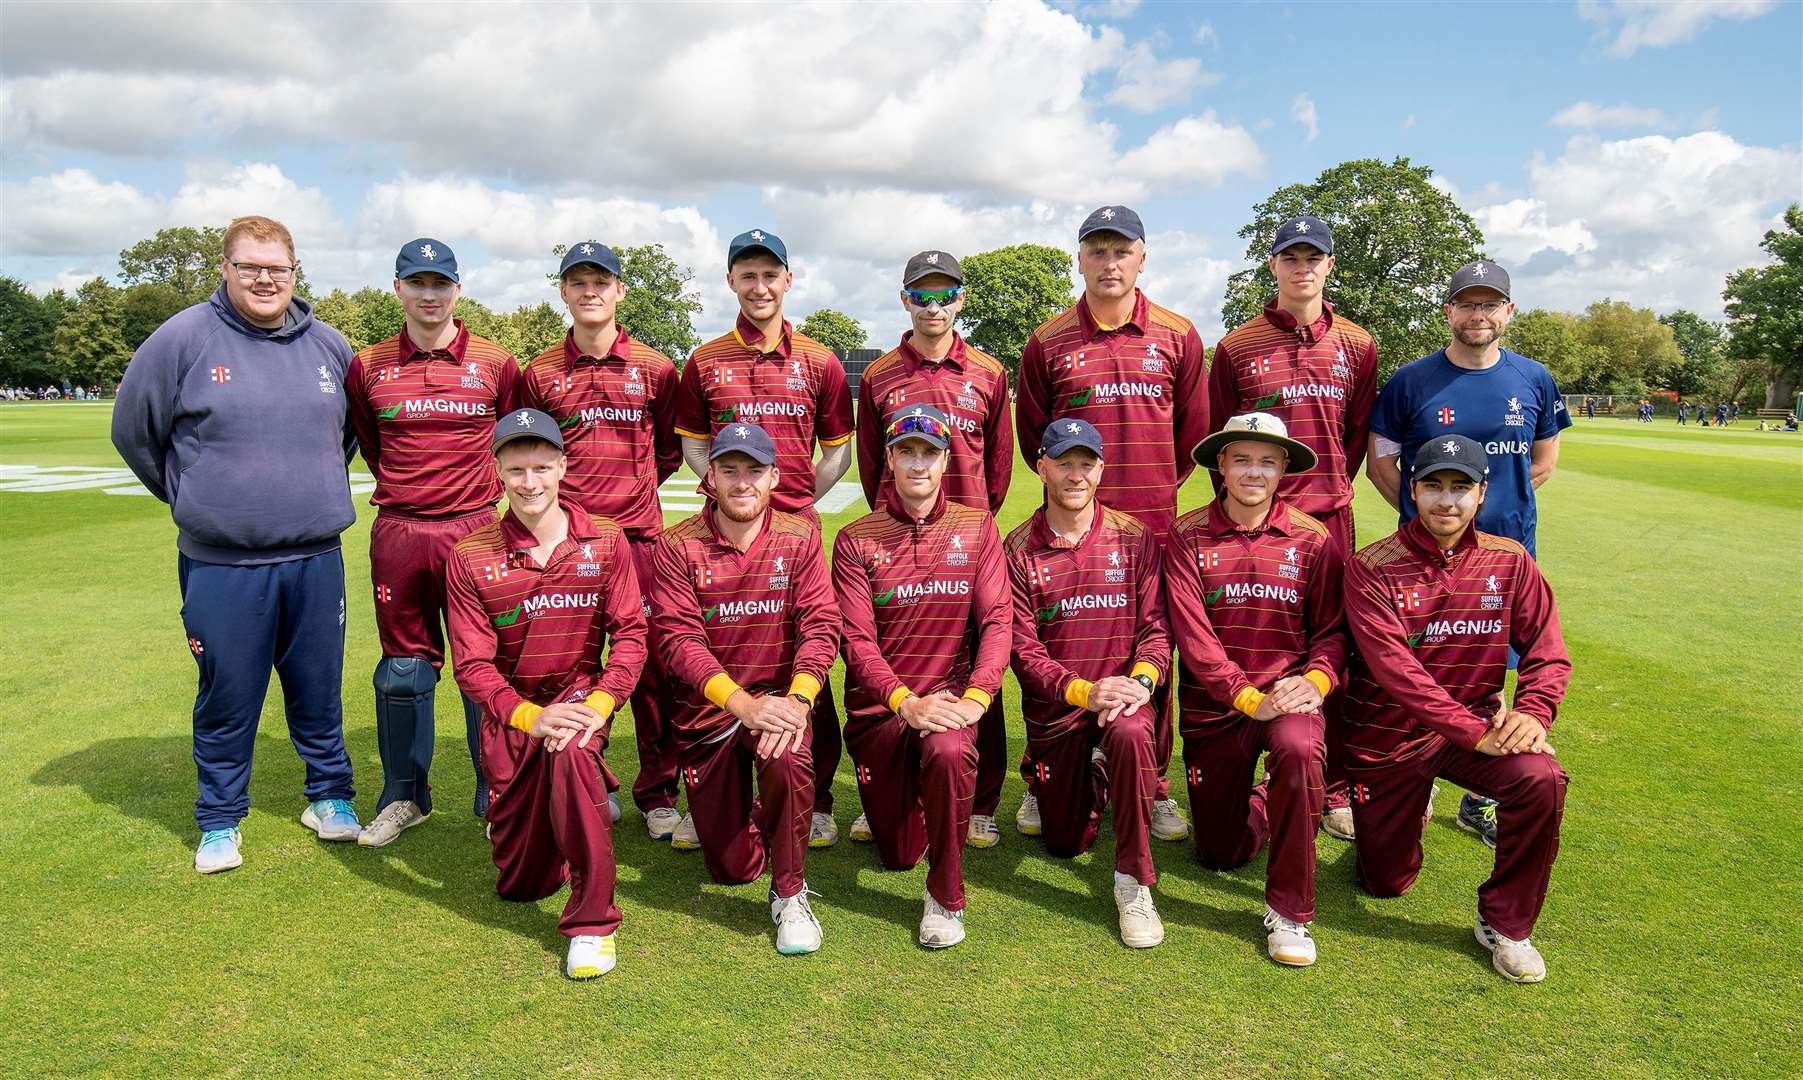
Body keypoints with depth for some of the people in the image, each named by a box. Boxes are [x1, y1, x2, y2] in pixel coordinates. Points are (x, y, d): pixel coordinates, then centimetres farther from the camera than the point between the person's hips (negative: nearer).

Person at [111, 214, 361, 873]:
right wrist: (191, 498, 9)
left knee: (319, 693, 13)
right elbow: (133, 429, 5)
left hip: (316, 560, 3)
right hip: (221, 566, -2)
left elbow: (354, 428, 23)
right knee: (228, 700, 9)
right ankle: (219, 823, 26)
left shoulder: (328, 346, 6)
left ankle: (330, 797, 30)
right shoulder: (184, 338, -5)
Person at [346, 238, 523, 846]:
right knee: (403, 667, 9)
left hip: (474, 528, -2)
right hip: (397, 531, 2)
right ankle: (404, 797, 24)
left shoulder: (495, 363, 1)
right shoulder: (368, 367, 6)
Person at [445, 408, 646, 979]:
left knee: (572, 750, -40)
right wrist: (530, 717, -25)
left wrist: (599, 703, -23)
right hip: (511, 712, 1)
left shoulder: (606, 542, -5)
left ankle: (592, 923, -27)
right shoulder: (470, 558, -7)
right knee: (520, 887, 6)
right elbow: (472, 663, -9)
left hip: (581, 693, -1)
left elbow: (630, 632, -7)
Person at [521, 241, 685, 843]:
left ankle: (658, 795, 12)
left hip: (638, 534, -1)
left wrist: (633, 489, 7)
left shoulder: (654, 369, 6)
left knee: (653, 662, -1)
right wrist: (557, 493, 7)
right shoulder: (540, 374, 8)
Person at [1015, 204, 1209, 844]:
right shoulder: (1048, 342, 4)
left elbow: (1193, 430, 13)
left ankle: (1154, 788, 19)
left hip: (1153, 524, 1)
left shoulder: (1178, 336, 6)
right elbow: (1031, 435, 12)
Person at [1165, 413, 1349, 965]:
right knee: (1220, 854, 7)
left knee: (1299, 750, -37)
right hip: (1214, 702, 1)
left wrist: (1315, 680, -20)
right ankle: (1263, 804, 45)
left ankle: (1290, 910, -18)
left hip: (1289, 690, 0)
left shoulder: (1314, 539, 0)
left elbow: (1332, 629, 0)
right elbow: (1191, 631, -11)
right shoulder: (1188, 537, -4)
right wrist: (1247, 698, -21)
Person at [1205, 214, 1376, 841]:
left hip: (1329, 517, 2)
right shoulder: (1237, 348, 4)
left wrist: (1329, 493, 9)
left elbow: (1358, 435, 15)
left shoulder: (1357, 347, 9)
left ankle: (1334, 789, 15)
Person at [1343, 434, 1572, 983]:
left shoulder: (1509, 562, -3)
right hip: (1387, 737, -2)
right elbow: (1396, 670, -24)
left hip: (1476, 722, 2)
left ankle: (1505, 924, -7)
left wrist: (1531, 712, -25)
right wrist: (1475, 734, -31)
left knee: (1541, 778, -31)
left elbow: (1548, 653, -4)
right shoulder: (1372, 569, -15)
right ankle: (1413, 803, 42)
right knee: (1385, 883, 7)